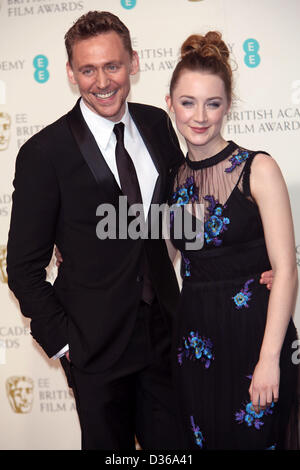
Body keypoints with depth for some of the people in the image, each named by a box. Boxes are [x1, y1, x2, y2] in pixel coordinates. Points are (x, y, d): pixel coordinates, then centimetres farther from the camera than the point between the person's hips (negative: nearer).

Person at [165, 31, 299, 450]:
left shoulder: (258, 169, -9)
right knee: (201, 439, 15)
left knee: (253, 439, 7)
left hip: (253, 333, -5)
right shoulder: (175, 177, 6)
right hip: (195, 340, 5)